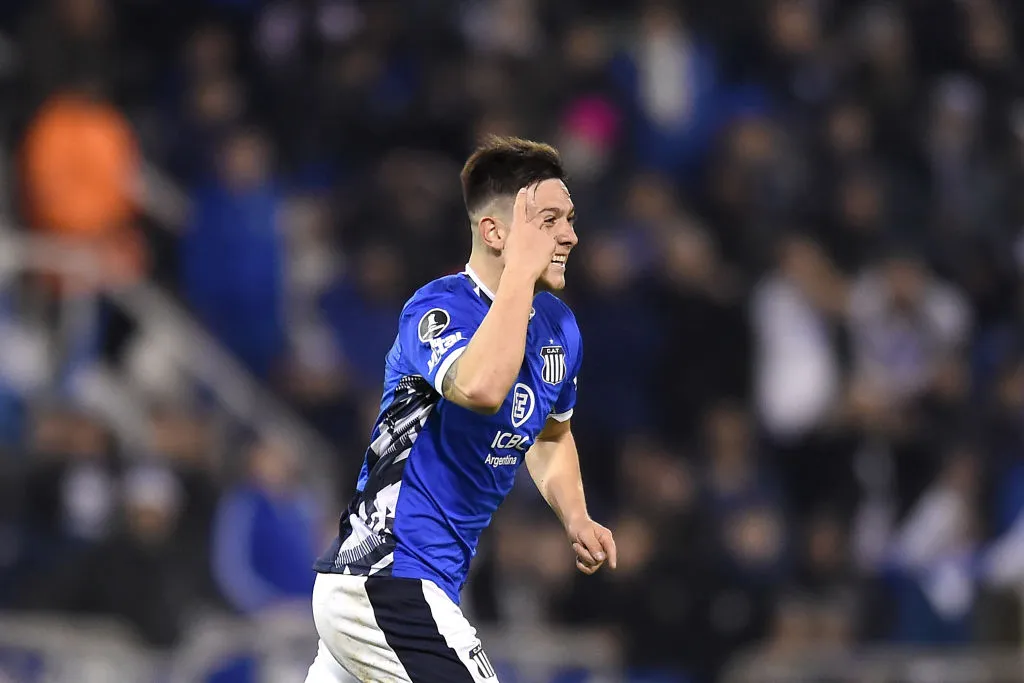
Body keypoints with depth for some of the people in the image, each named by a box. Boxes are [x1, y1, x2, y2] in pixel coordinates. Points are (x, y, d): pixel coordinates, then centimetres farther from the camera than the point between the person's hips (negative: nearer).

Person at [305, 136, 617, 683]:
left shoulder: (559, 326, 10)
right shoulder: (437, 308, -15)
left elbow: (551, 435, 30)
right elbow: (481, 389, -39)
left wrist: (576, 520, 12)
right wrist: (521, 269, -28)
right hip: (388, 582, -9)